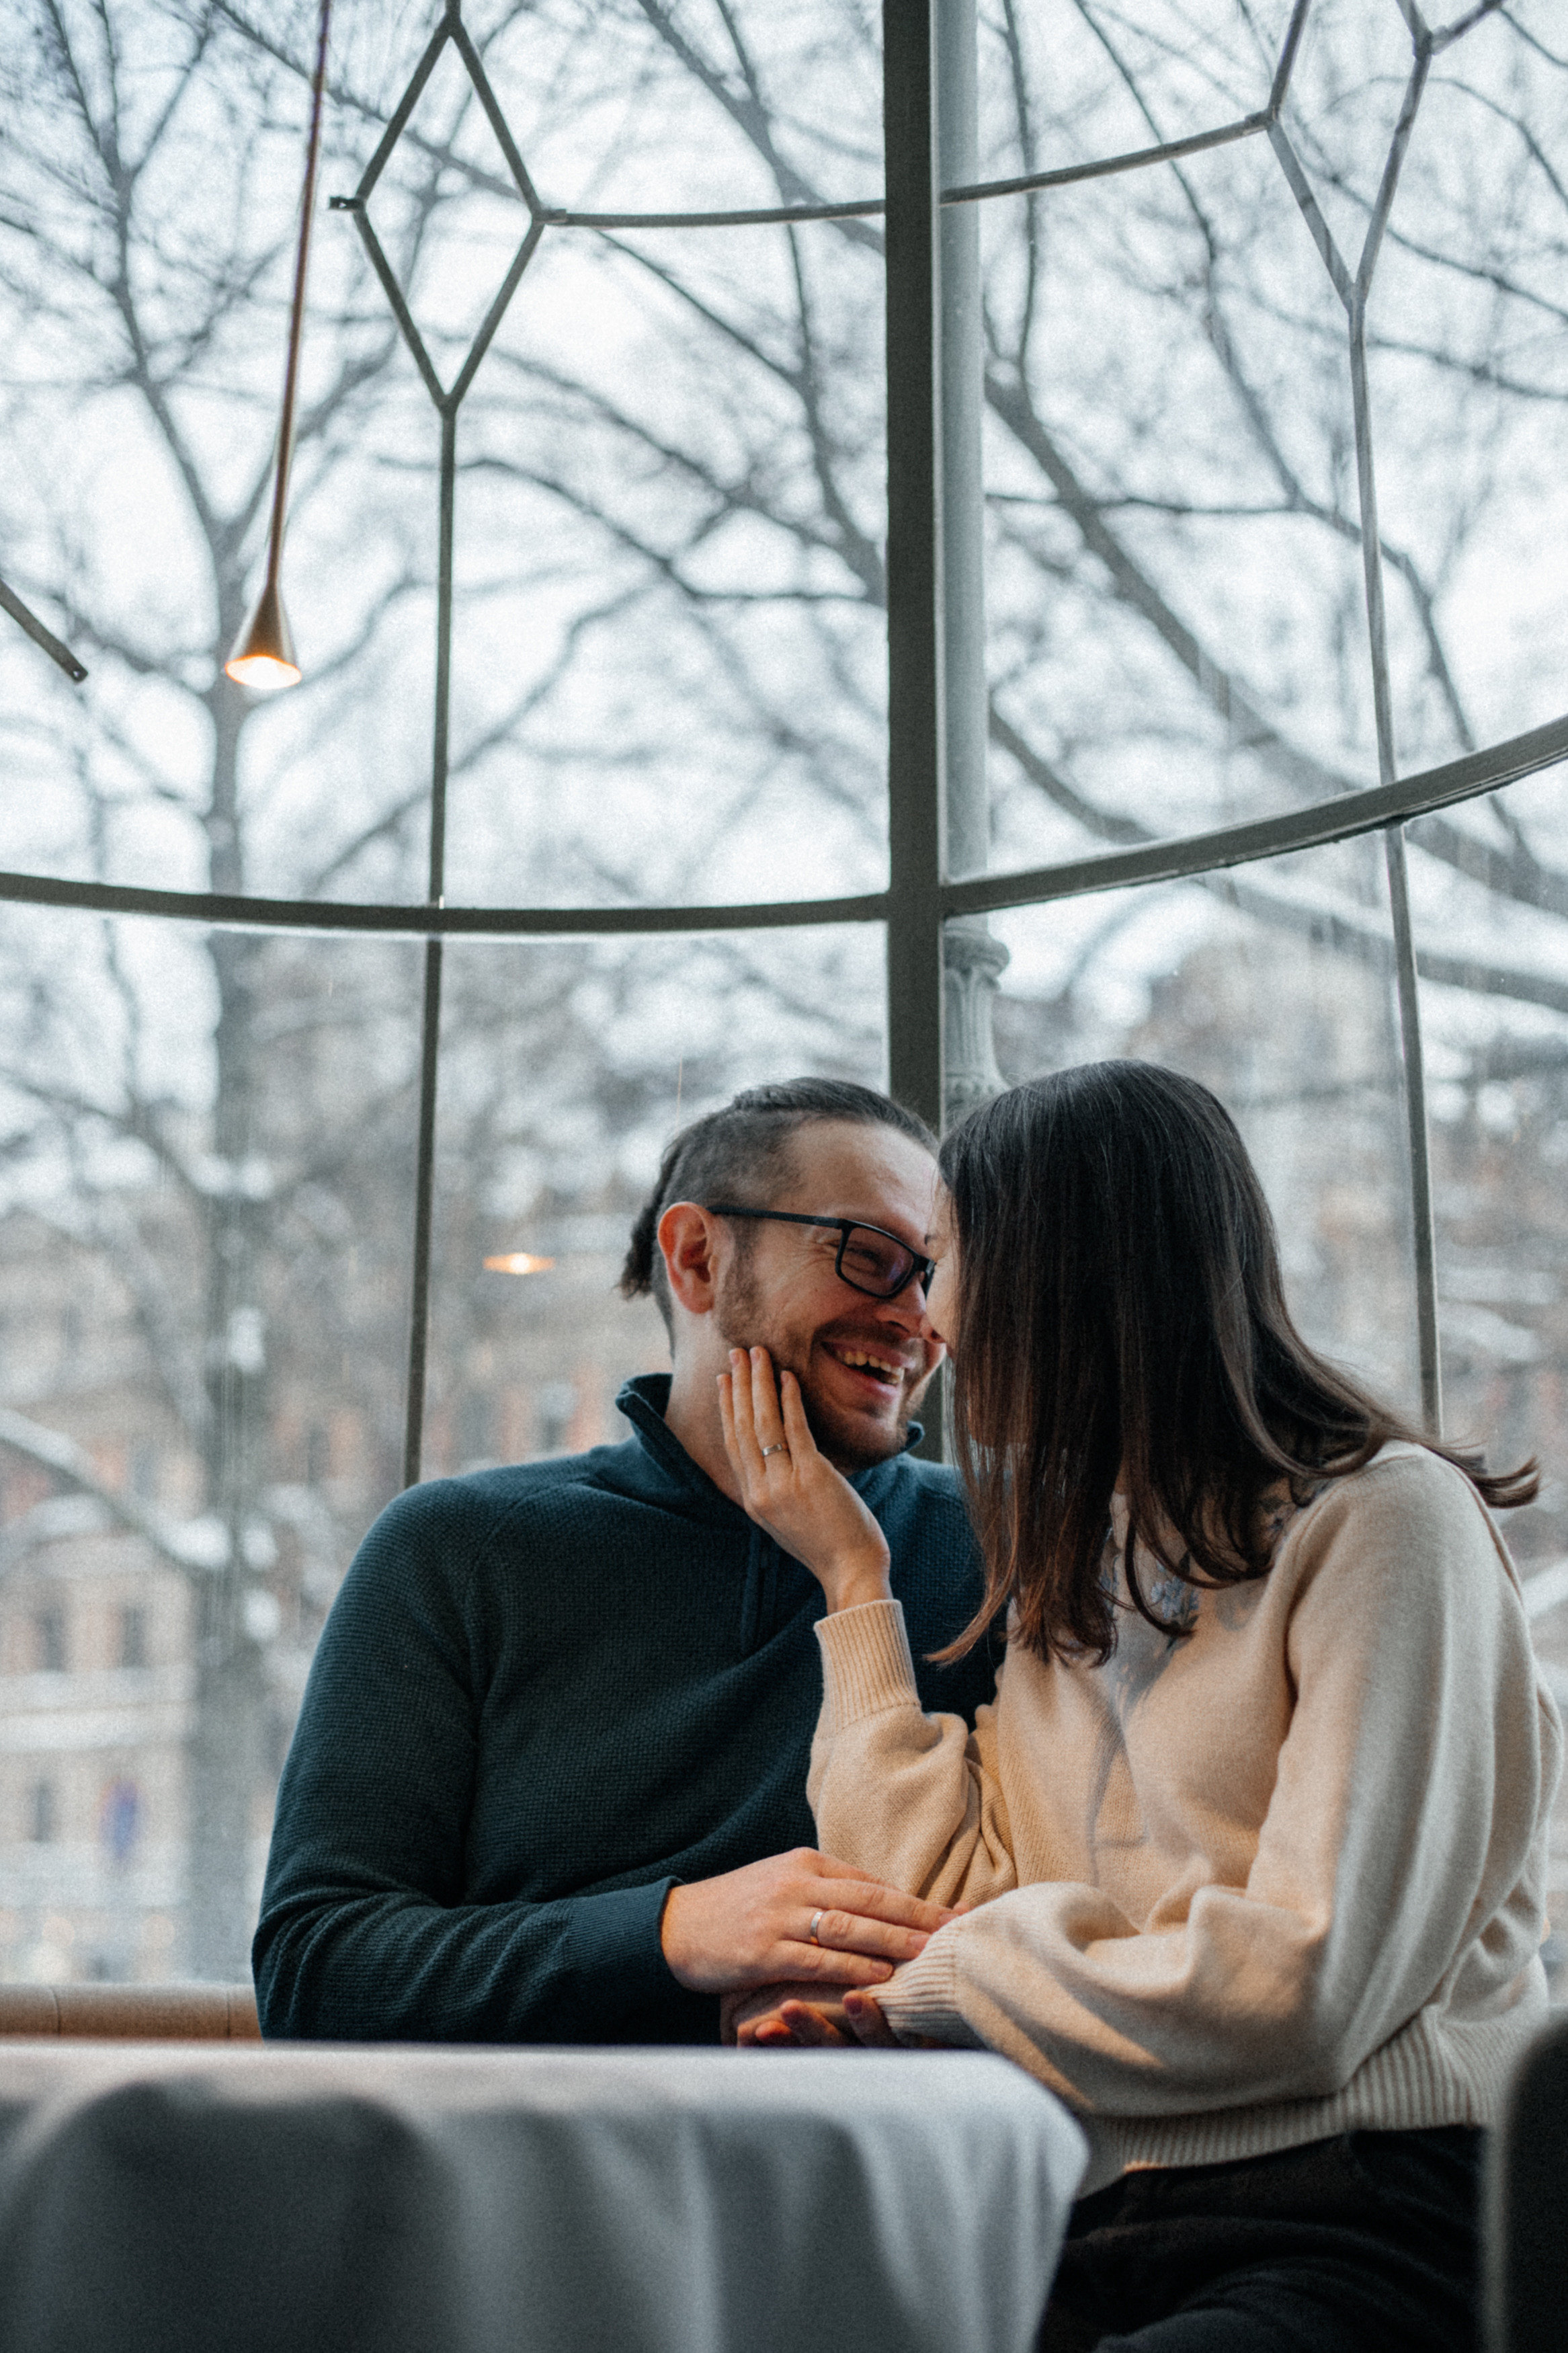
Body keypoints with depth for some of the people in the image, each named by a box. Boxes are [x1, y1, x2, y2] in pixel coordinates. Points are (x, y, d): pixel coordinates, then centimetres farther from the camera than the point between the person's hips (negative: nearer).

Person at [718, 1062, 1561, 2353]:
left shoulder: (1384, 1518, -3)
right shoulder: (1064, 1578, 21)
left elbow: (1301, 1990, -13)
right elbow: (938, 1921, 9)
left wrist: (934, 1996, -2)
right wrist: (856, 1584, 13)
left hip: (1371, 2230, -5)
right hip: (1101, 2230, 6)